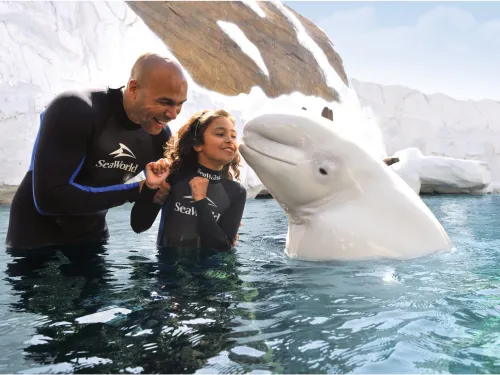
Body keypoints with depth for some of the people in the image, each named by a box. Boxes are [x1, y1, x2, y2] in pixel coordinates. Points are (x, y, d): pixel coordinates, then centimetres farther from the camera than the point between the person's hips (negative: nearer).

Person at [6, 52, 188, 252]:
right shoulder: (73, 110, -26)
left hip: (93, 237, 5)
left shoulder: (159, 135, -9)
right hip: (36, 241, -5)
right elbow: (48, 198, -31)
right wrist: (134, 191, -26)